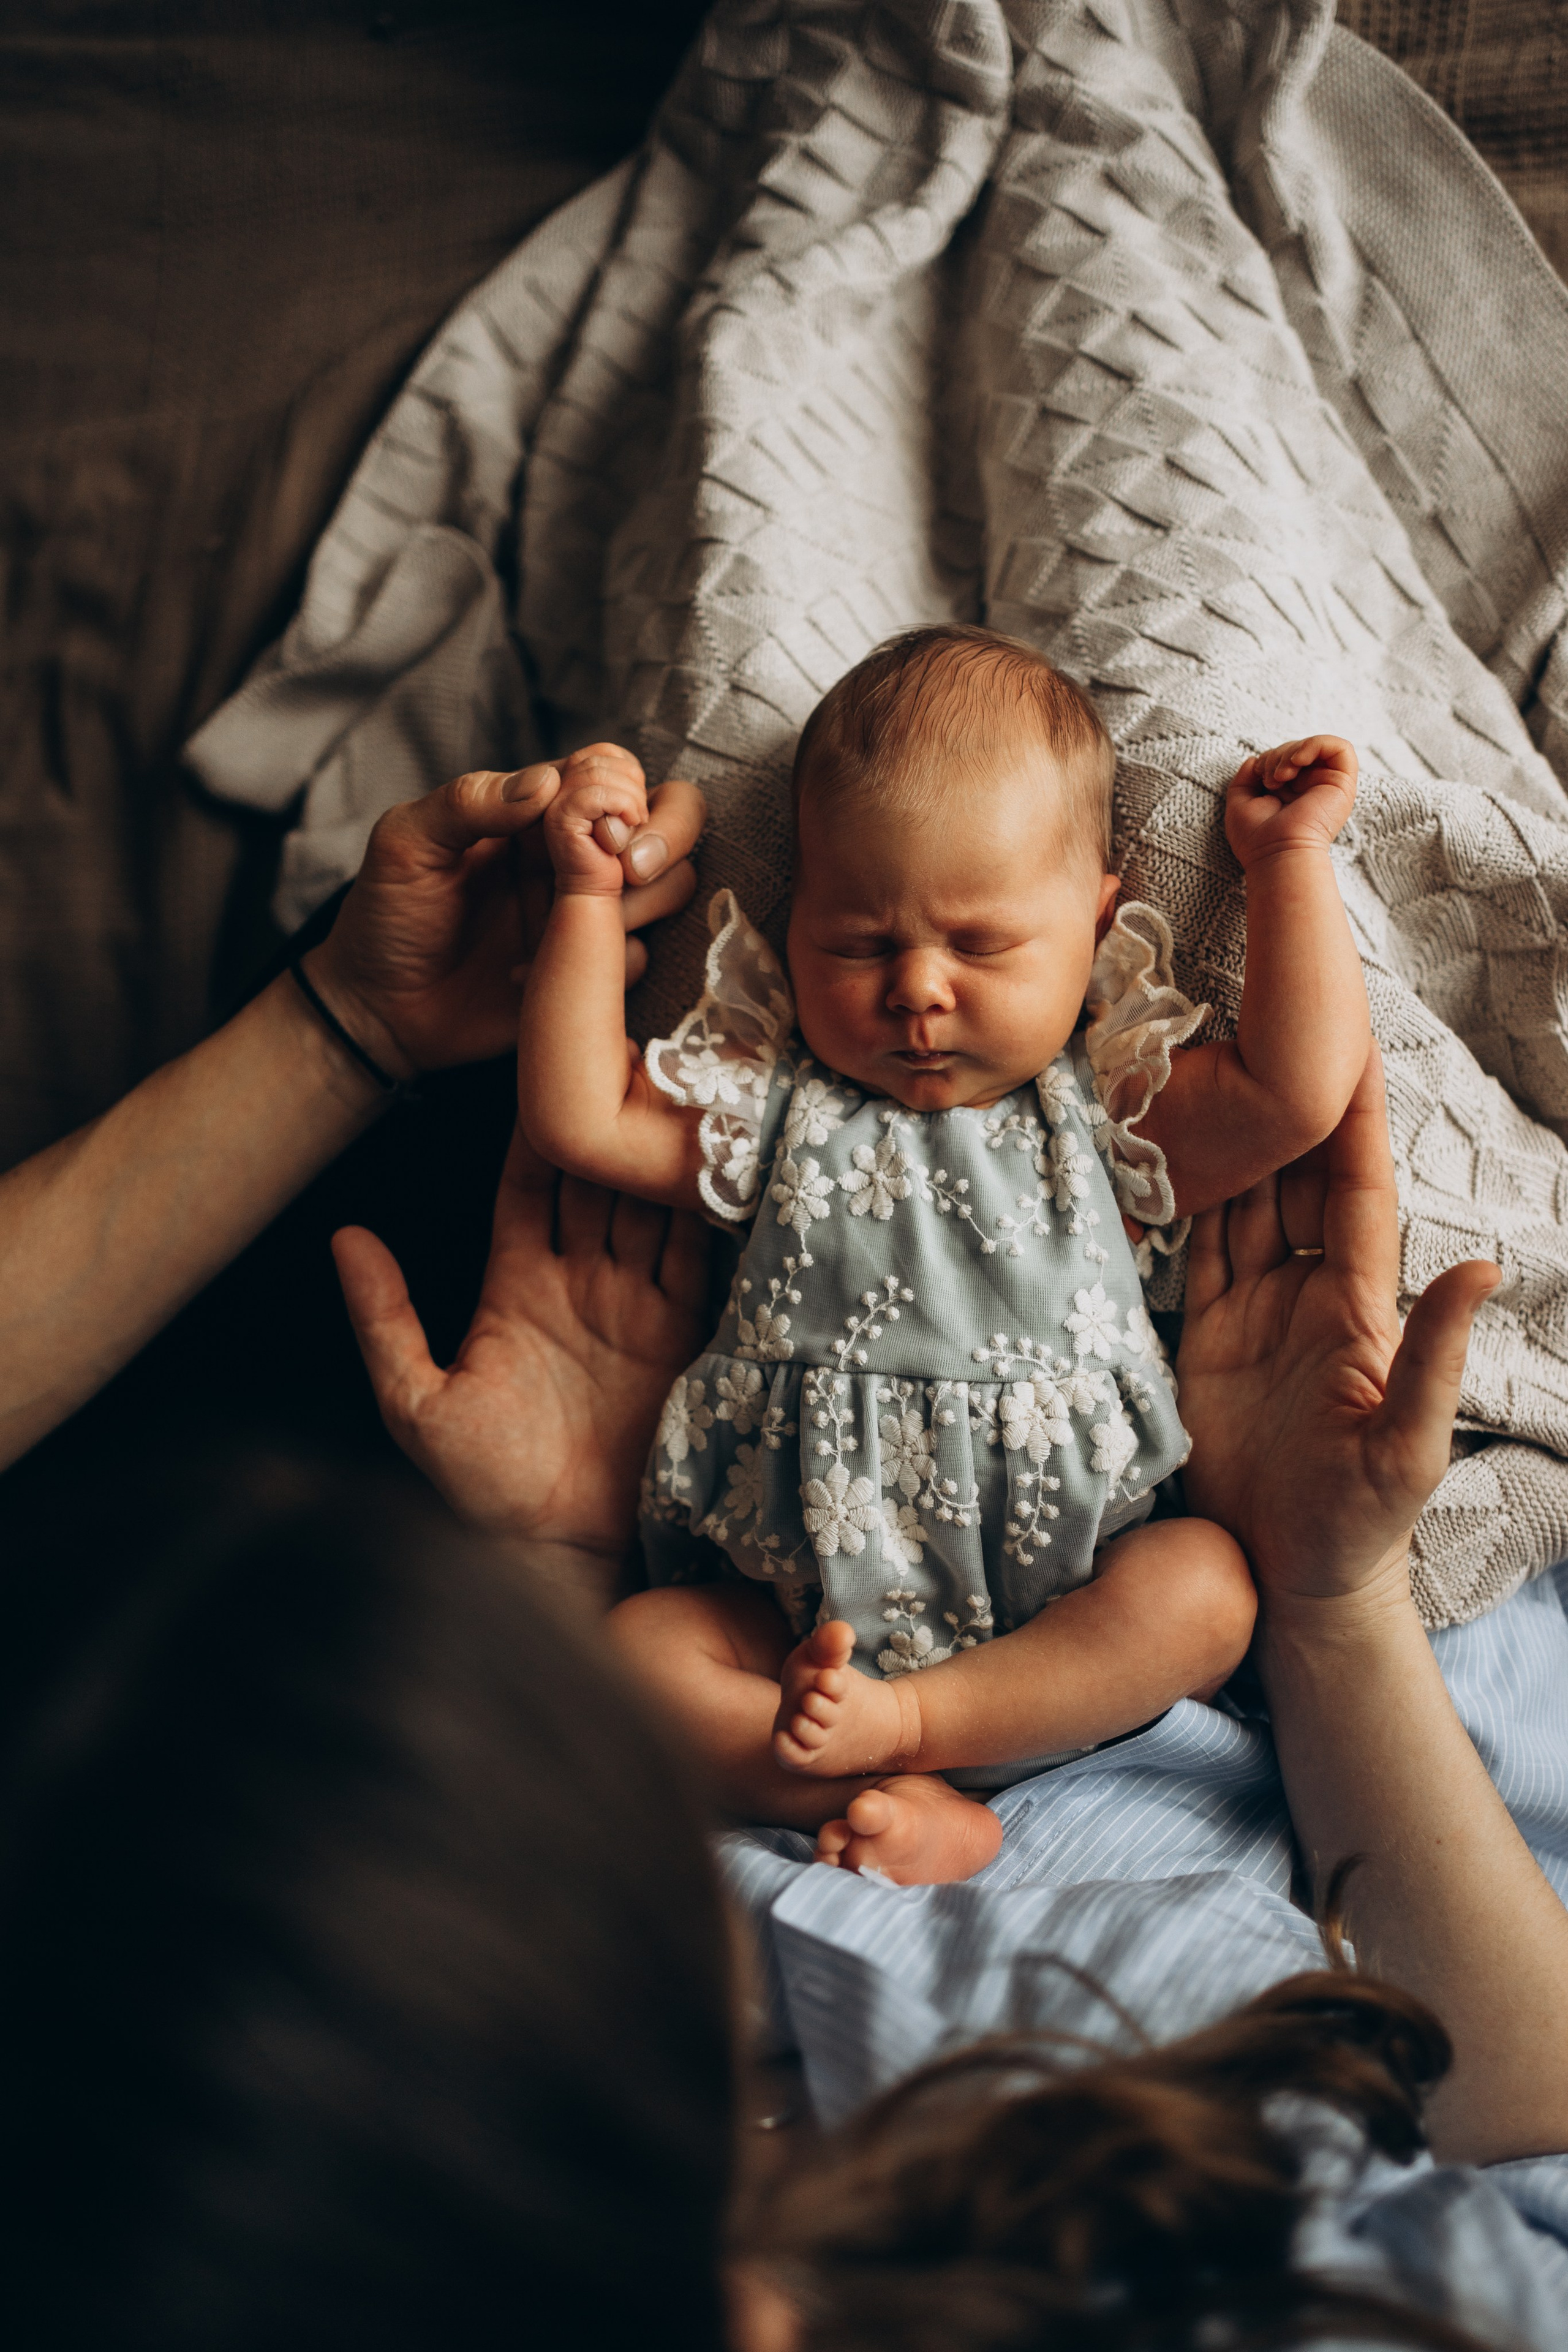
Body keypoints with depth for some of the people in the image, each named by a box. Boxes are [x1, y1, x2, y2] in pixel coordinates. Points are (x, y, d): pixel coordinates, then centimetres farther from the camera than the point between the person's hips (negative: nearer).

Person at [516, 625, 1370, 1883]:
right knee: (636, 1648, -20)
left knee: (1209, 1586, -27)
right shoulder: (777, 1105, 7)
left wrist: (1291, 859, -3)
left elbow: (1301, 1090, -8)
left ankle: (906, 1721, -26)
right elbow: (582, 1117, 2)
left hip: (1062, 1610, 0)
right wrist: (589, 896, 1)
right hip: (806, 1616, 1)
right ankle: (892, 1805, -29)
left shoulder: (1108, 1108, 4)